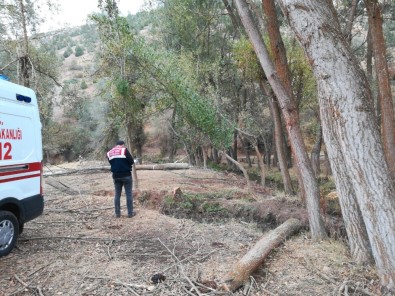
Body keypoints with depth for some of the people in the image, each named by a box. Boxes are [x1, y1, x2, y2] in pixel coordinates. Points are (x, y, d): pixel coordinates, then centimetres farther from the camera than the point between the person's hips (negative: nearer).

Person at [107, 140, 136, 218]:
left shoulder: (109, 153, 8)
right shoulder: (124, 150, -7)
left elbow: (111, 163, 14)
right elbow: (131, 161, -9)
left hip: (116, 176, 5)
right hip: (126, 175, -4)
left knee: (117, 194, 12)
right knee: (129, 194, 3)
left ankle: (117, 213, 16)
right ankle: (130, 213, 7)